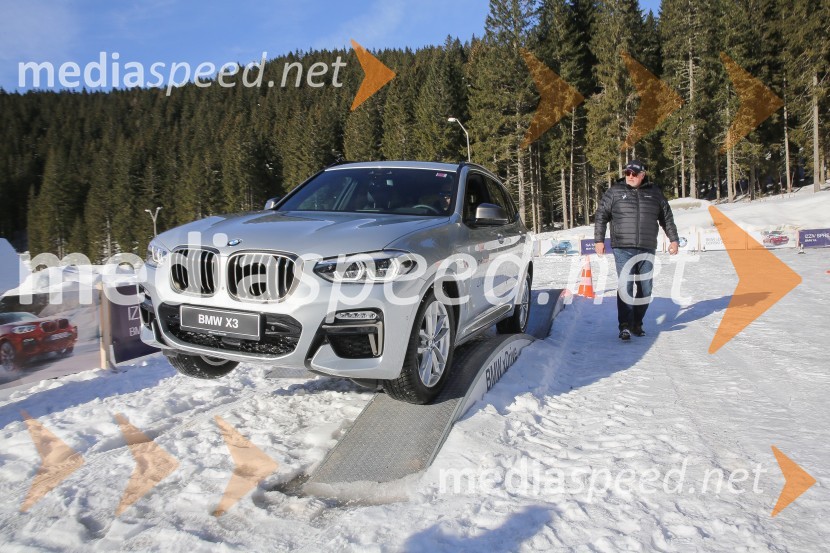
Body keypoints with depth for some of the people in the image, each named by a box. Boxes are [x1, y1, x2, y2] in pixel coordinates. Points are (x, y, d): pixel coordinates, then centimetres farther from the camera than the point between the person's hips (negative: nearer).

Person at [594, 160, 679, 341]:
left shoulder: (654, 193, 11)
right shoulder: (614, 192, 5)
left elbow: (667, 218, 18)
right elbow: (601, 216, 5)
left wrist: (673, 239, 13)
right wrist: (599, 240, -1)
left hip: (647, 250, 3)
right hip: (623, 249, -3)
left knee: (645, 289, 7)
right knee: (625, 287, -12)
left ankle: (637, 323, 20)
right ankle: (625, 326, -8)